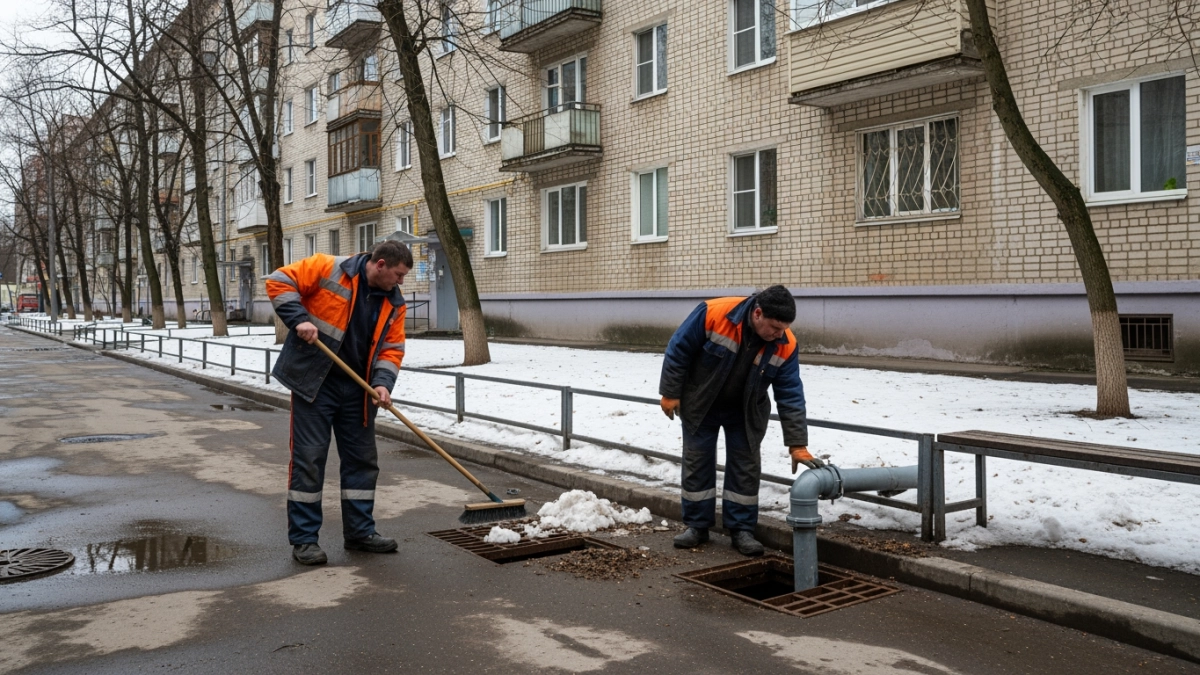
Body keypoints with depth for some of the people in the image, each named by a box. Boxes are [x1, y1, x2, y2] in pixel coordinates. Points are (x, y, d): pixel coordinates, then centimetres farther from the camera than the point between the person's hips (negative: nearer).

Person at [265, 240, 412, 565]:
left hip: (357, 389, 6)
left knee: (362, 458, 10)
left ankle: (360, 531, 23)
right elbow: (279, 282, -9)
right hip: (314, 383, -6)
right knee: (308, 458, -1)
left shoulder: (393, 302, 4)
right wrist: (299, 319, -21)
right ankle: (303, 538, 8)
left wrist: (382, 382, -12)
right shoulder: (328, 269, -11)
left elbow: (391, 347, 5)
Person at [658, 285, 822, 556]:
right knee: (697, 462, 6)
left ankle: (742, 529, 13)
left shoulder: (785, 346, -23)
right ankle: (696, 526, 18)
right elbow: (678, 350, -19)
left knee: (746, 467, 2)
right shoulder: (713, 313, -31)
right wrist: (670, 393, -14)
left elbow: (790, 397, -18)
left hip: (745, 412, 2)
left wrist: (797, 444, -22)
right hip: (700, 405, -1)